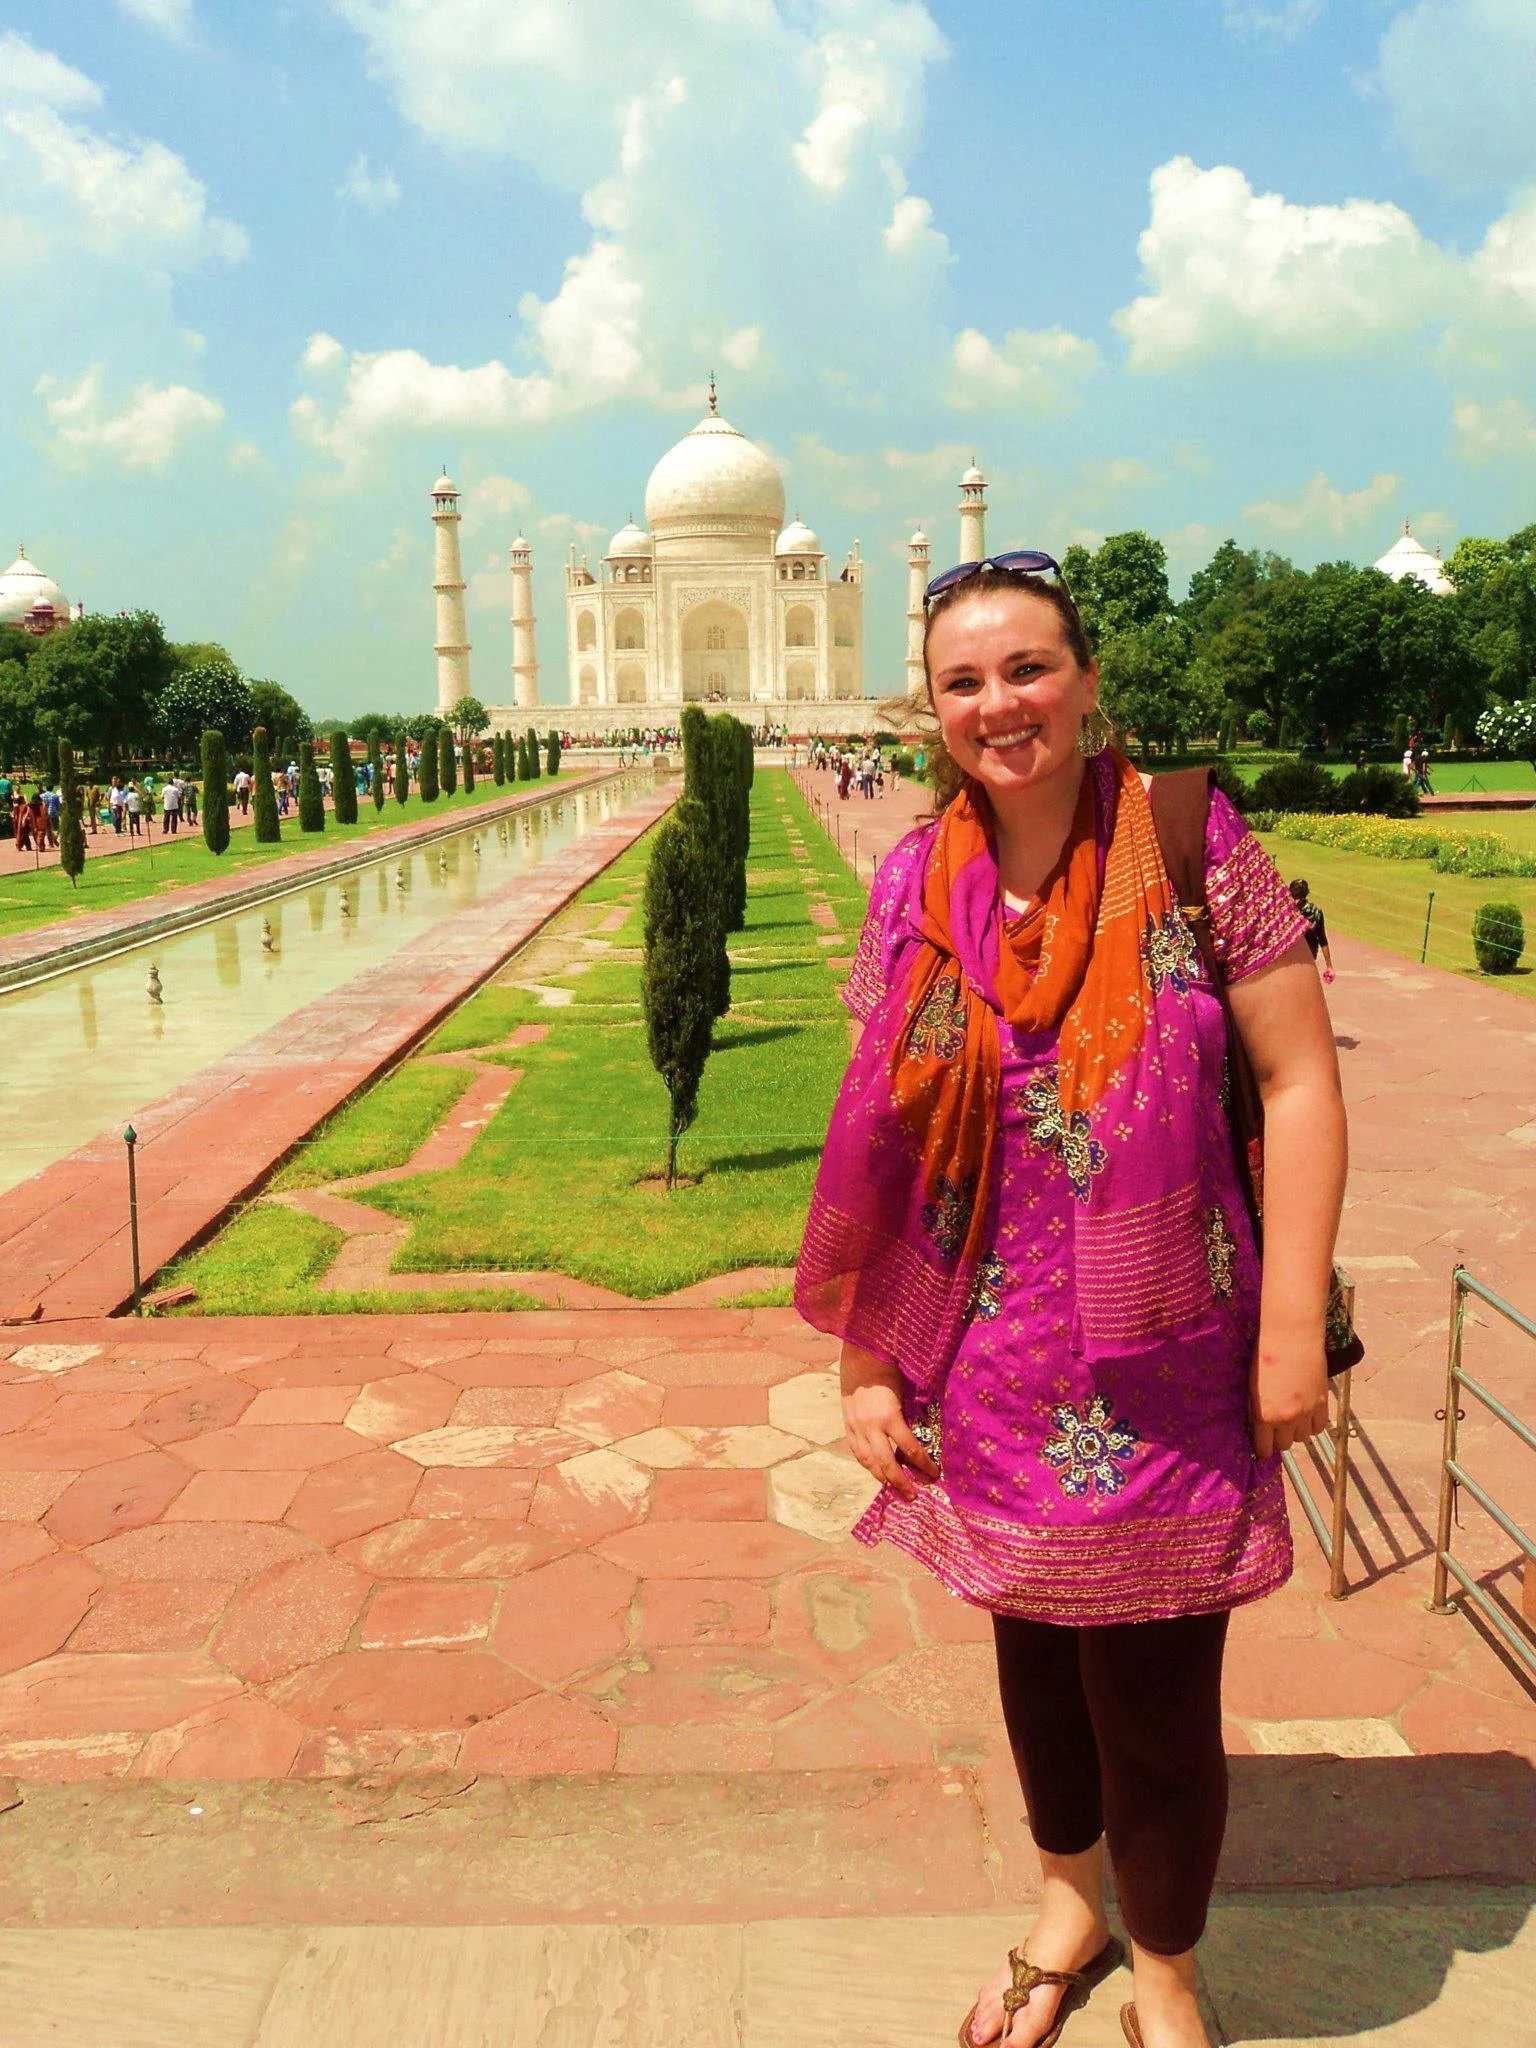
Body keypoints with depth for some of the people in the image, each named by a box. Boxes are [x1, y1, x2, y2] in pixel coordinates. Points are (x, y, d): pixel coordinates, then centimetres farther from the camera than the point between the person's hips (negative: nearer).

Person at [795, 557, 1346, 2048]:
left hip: (1163, 1366, -2)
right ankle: (1067, 1907, 50)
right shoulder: (915, 888, -1)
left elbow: (1301, 1081, -7)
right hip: (993, 1365, 3)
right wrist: (863, 1364, 1)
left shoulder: (1188, 842, -9)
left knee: (1157, 1689, 9)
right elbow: (877, 1142, 2)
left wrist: (1292, 1327, -10)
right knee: (1032, 1649, 20)